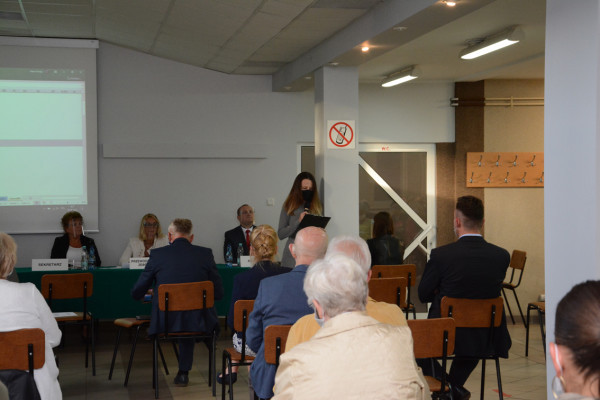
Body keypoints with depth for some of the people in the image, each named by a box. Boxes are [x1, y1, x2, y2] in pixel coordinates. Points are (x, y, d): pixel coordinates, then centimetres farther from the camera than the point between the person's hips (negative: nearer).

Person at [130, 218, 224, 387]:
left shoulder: (157, 255, -4)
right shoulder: (205, 254, -2)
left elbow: (137, 293, 2)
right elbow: (218, 293, 2)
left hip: (165, 322, -1)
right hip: (199, 322, 1)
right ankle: (183, 373, 36)